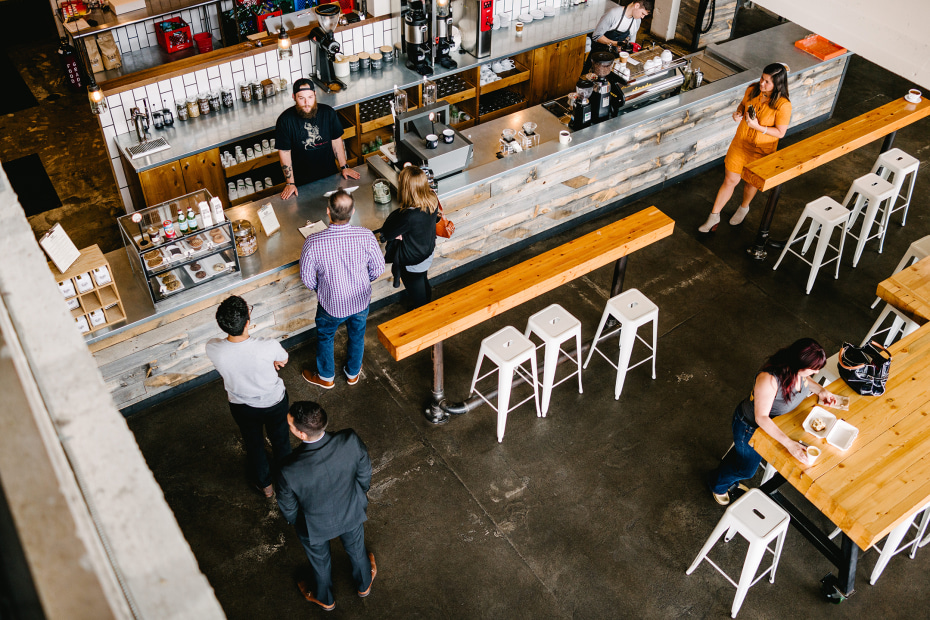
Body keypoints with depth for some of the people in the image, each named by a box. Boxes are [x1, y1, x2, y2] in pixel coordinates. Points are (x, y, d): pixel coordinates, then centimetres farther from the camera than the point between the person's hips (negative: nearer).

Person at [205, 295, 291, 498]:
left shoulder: (213, 349, -31)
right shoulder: (269, 347, -38)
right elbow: (283, 360, -13)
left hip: (242, 406, 1)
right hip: (274, 402, -1)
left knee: (253, 444, 30)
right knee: (280, 441, 29)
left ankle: (265, 485, 55)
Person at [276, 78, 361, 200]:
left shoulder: (328, 113, -10)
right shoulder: (285, 120, -17)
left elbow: (336, 140, 2)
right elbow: (284, 152, -12)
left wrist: (344, 167, 1)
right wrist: (290, 183, -11)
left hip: (330, 176, 2)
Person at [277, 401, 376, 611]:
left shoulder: (289, 471, -42)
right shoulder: (350, 441, -36)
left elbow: (288, 509, -20)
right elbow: (364, 474, -14)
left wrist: (294, 521, 5)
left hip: (315, 527, -2)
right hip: (352, 513, 2)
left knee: (319, 562, 32)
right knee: (356, 549, 35)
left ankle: (325, 599, 64)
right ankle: (364, 584, 66)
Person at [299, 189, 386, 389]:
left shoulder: (313, 242, -30)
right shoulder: (366, 236, -26)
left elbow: (306, 277, -16)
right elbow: (378, 268, -11)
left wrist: (319, 289, 6)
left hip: (331, 304, -1)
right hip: (361, 300, 2)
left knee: (325, 337, 28)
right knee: (357, 335, 30)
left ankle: (326, 377, 51)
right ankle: (353, 373, 54)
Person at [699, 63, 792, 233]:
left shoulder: (783, 105, -25)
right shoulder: (752, 90, -11)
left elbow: (780, 132, -17)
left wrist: (758, 127, -29)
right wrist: (738, 113, -13)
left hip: (762, 148, -3)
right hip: (741, 142, 3)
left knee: (751, 181, 19)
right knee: (730, 180, 8)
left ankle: (744, 208, 49)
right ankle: (714, 216, 21)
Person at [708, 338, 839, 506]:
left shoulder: (797, 370, -23)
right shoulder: (769, 379, -45)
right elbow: (761, 418, -38)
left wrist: (820, 390, -11)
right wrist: (789, 444, -42)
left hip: (772, 421, 7)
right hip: (750, 426, -7)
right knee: (747, 469, 17)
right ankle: (718, 485, 49)